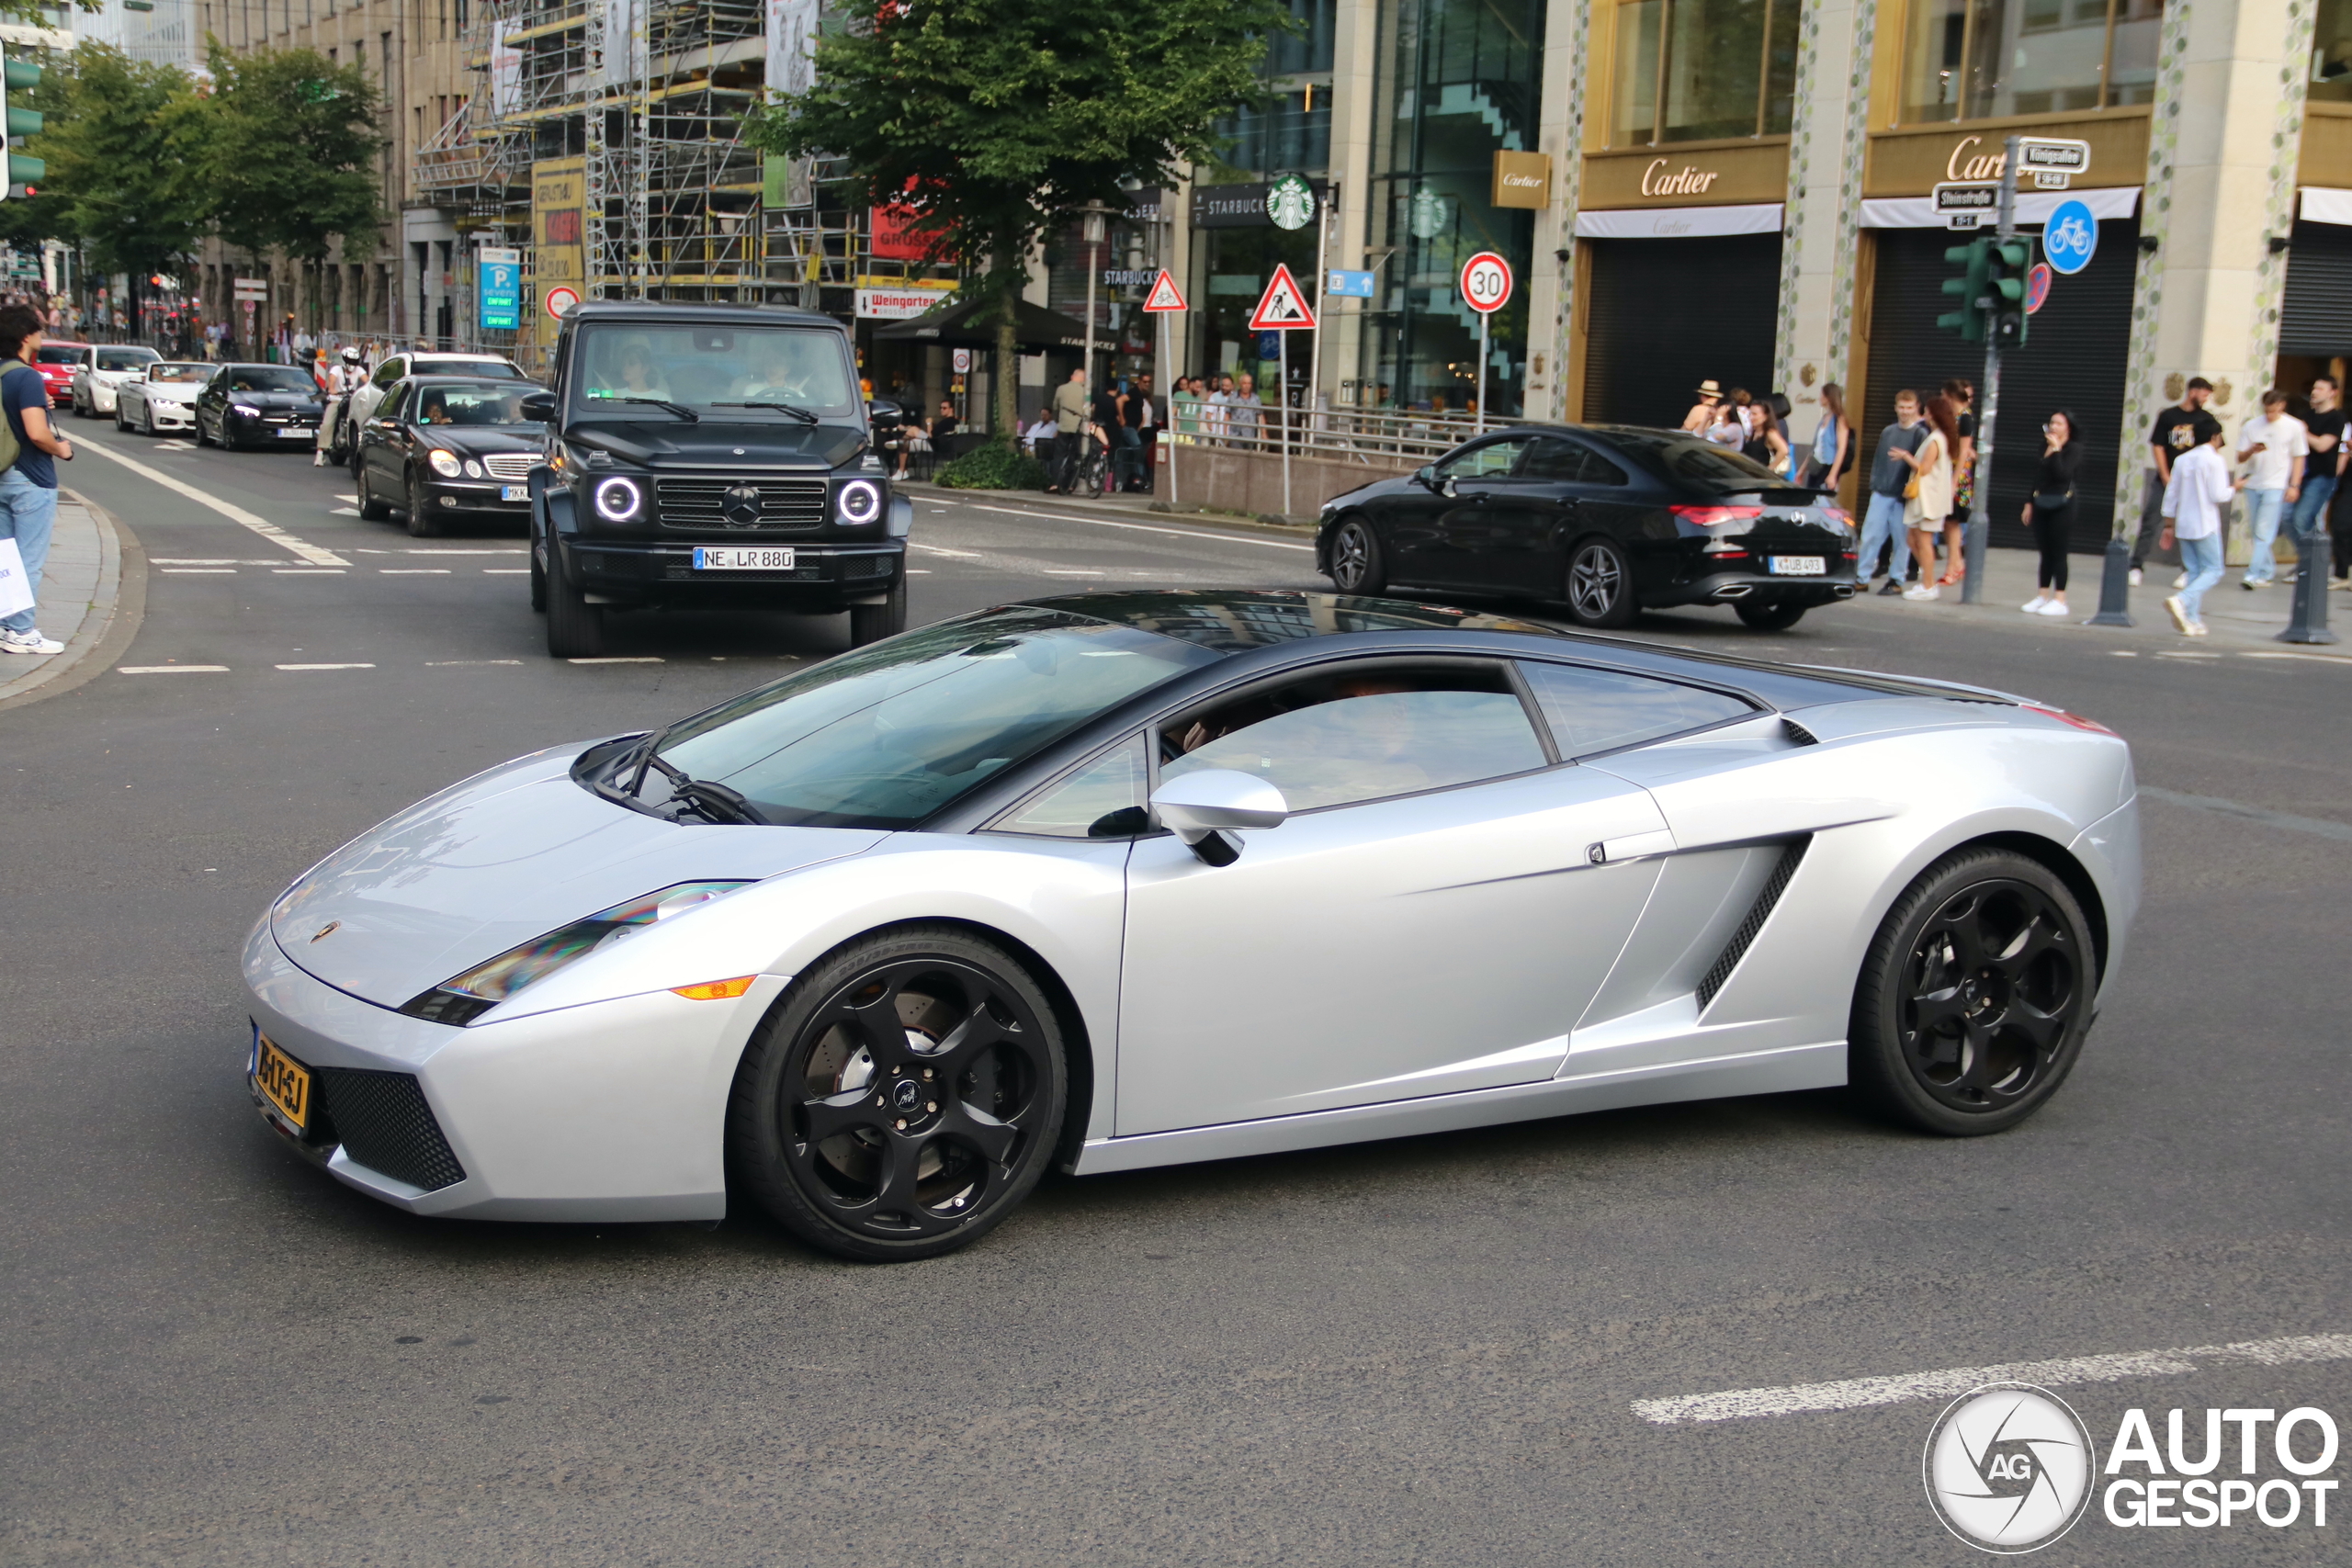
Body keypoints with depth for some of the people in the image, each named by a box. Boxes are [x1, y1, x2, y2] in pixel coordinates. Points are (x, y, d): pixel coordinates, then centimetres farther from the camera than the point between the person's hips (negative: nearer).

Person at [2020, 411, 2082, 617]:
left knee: (2057, 552, -5)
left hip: (2061, 505, -6)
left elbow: (2062, 474, -22)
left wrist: (2056, 449, -18)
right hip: (2041, 504, 6)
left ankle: (2060, 600, -3)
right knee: (2045, 551, 10)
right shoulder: (2045, 447, 13)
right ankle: (2043, 596, 15)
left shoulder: (2073, 450, -6)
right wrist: (2030, 503, 16)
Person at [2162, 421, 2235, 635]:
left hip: (2184, 525, 6)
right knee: (2213, 571, 0)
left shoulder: (2183, 459, 8)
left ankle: (2192, 620, 5)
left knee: (2193, 572, 10)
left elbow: (2171, 494, 10)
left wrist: (2168, 524, 16)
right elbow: (2218, 496, -14)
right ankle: (2181, 600, -22)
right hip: (2206, 526, -6)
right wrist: (2234, 487, 6)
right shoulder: (2215, 460, -9)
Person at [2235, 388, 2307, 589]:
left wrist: (2294, 485, -4)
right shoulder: (2251, 426, 6)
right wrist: (2251, 450, -16)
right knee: (2254, 533, 9)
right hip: (2253, 484, 4)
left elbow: (2299, 458, 3)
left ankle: (2254, 575, -15)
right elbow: (2240, 458, 6)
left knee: (2264, 532, -12)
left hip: (2276, 486, -4)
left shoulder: (2294, 427, -1)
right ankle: (2269, 569, 23)